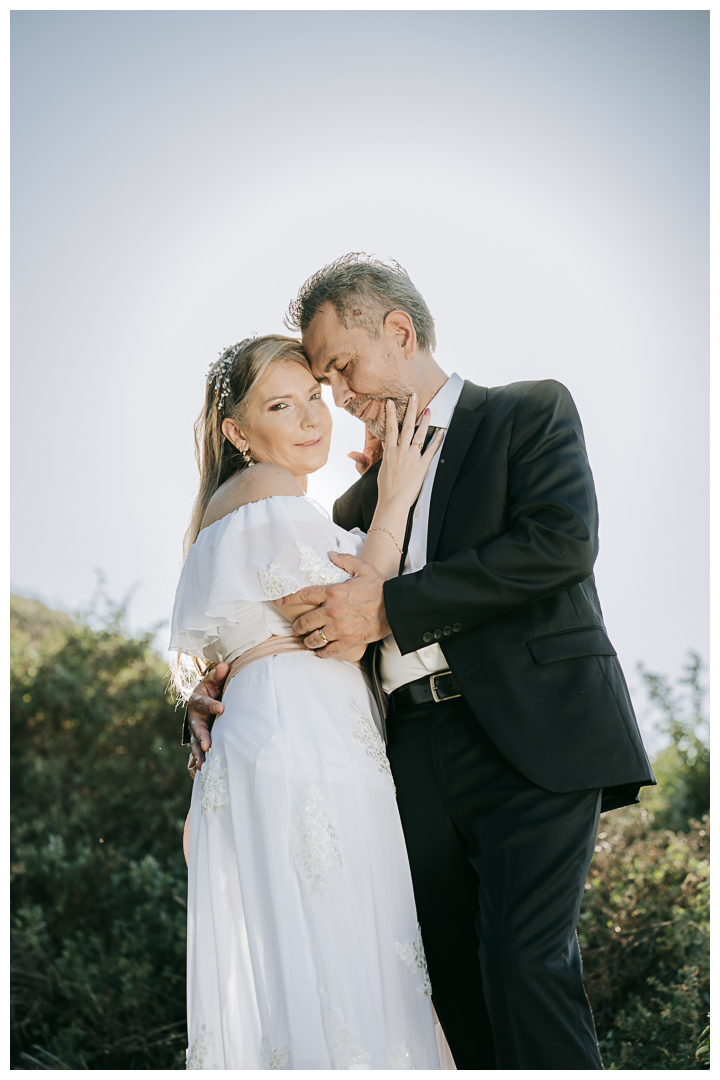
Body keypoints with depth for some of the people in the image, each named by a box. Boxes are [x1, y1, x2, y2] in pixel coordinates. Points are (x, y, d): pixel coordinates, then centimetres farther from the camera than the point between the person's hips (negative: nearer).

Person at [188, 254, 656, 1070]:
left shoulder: (531, 412, 6)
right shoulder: (369, 481, 23)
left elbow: (564, 539, -12)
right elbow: (313, 600, 28)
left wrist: (390, 607, -14)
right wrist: (217, 678, 10)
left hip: (532, 736, -5)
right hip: (420, 753, 6)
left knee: (523, 958, -17)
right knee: (457, 981, 3)